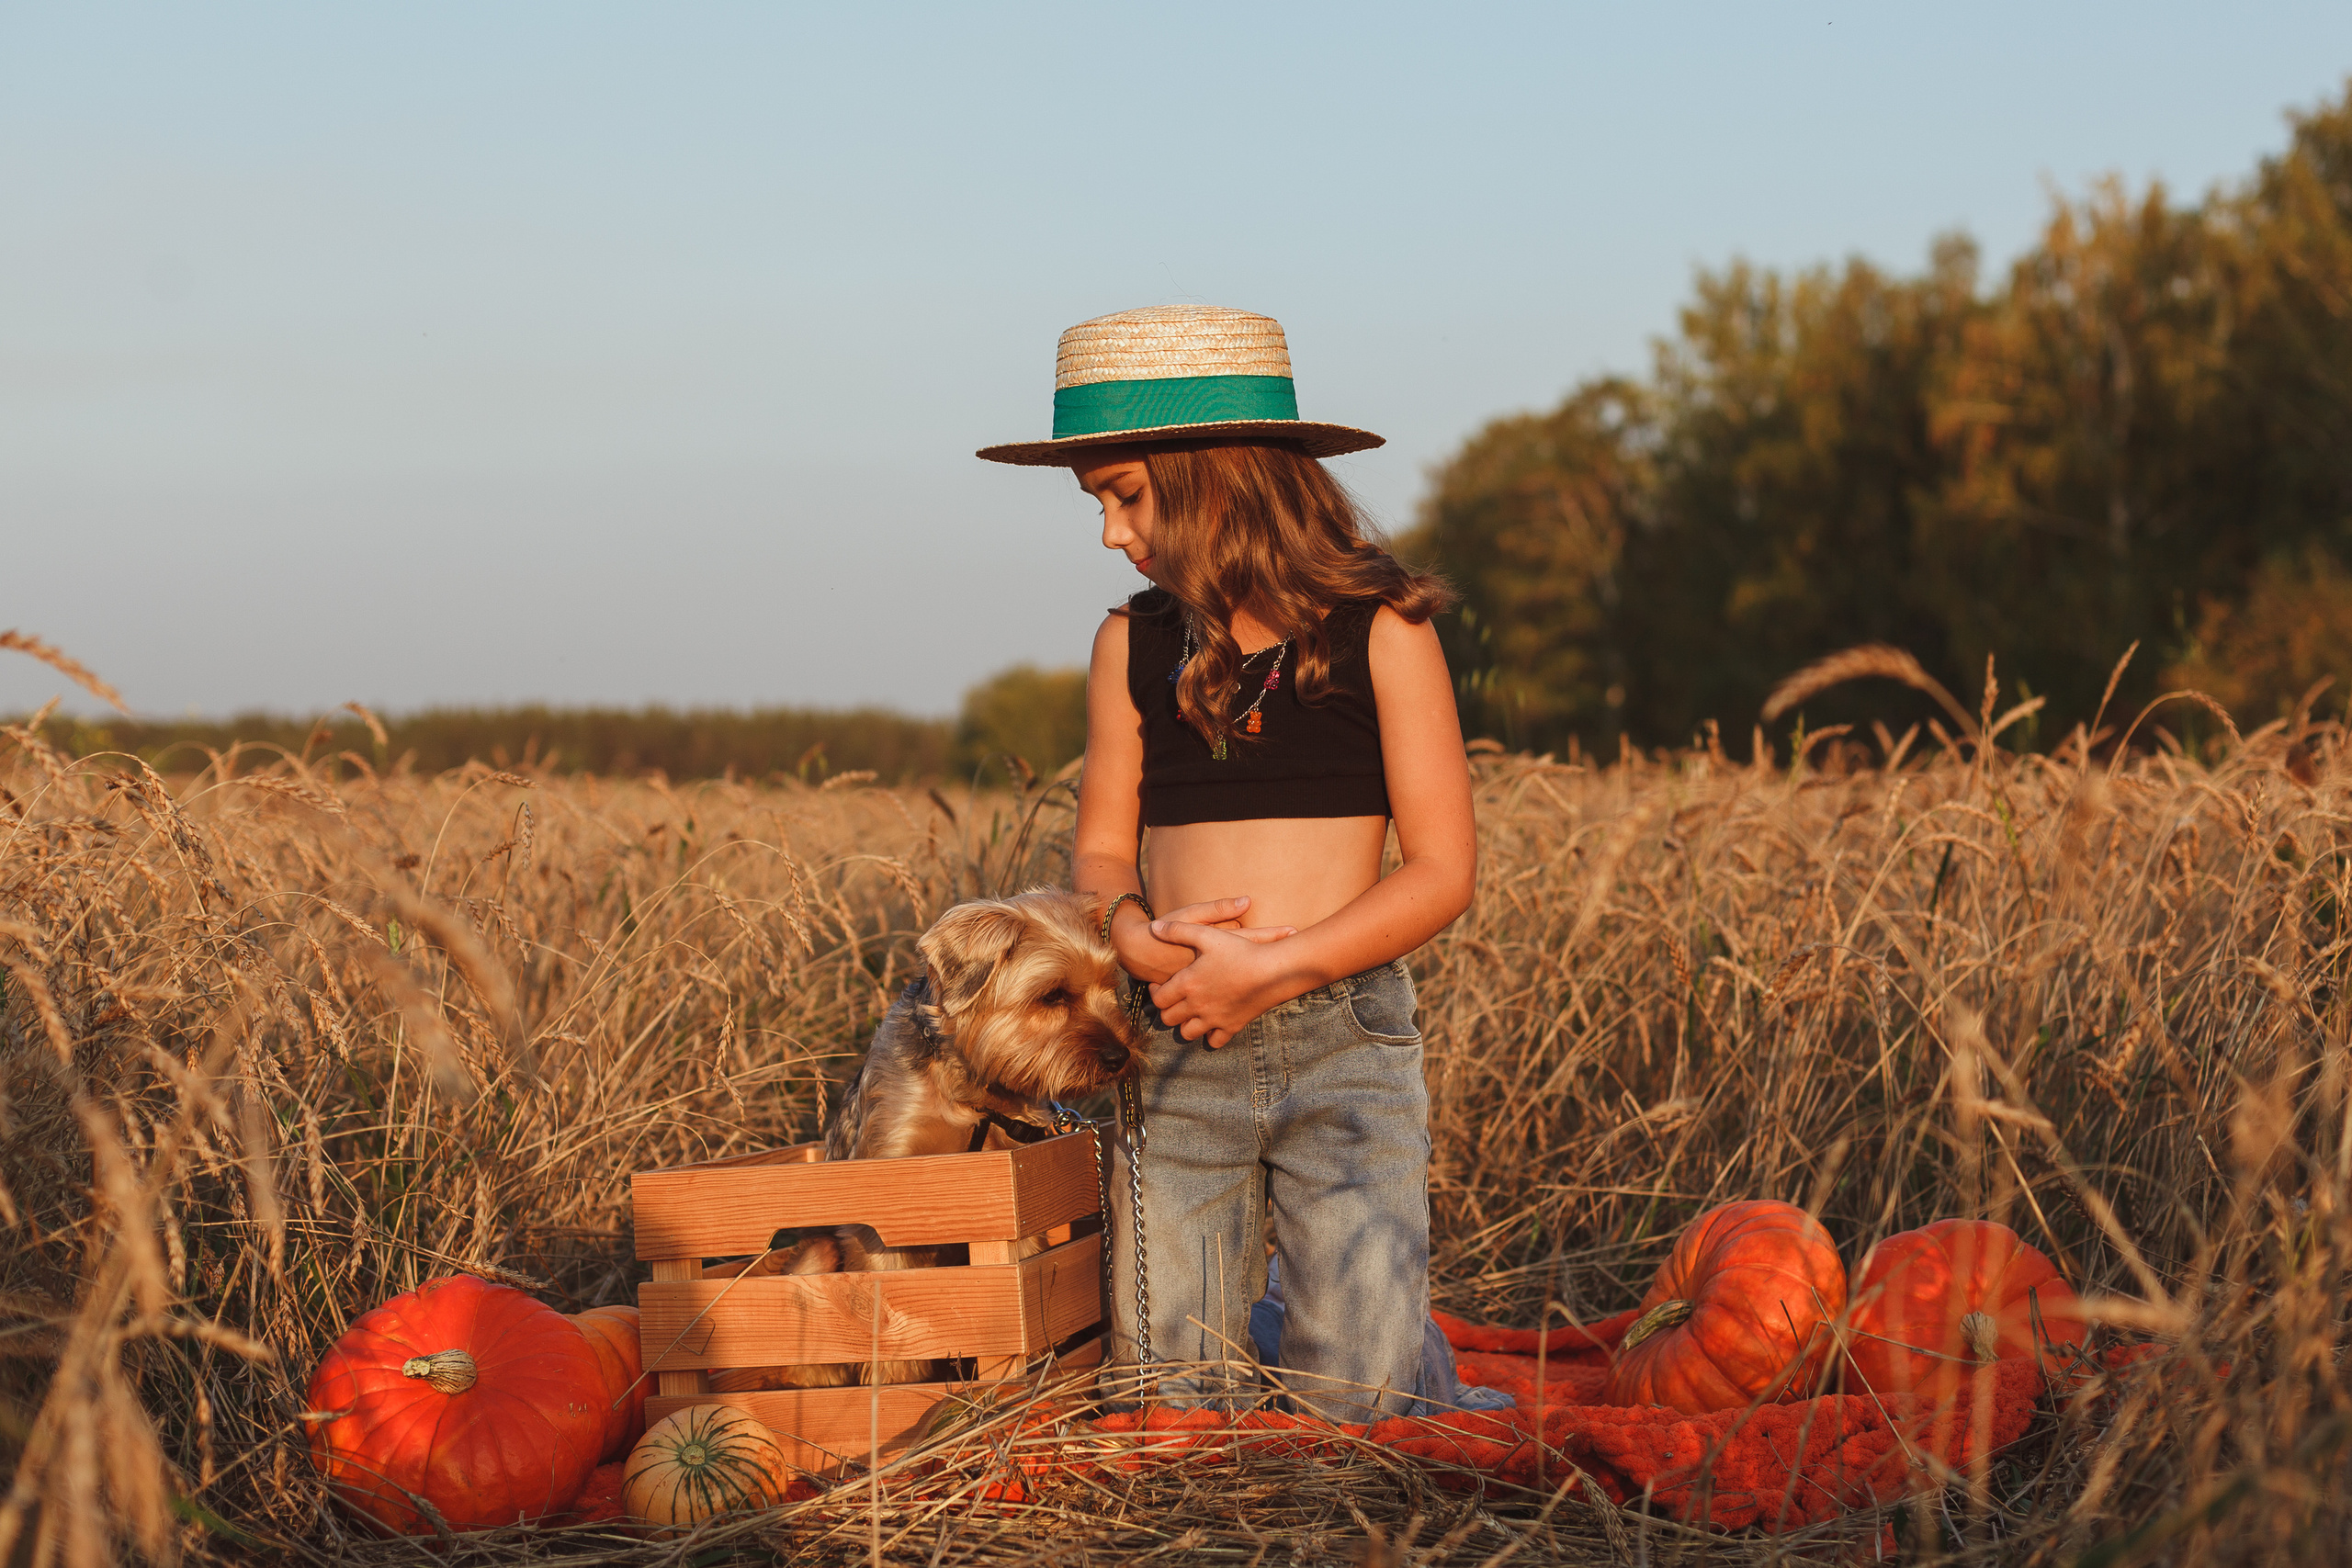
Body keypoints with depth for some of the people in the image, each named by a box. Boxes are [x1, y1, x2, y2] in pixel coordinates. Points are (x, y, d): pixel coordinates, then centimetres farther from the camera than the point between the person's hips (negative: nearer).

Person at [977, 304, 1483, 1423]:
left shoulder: (1378, 629, -2)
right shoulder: (1134, 645, 8)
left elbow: (1442, 870, -4)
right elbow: (1102, 854, 12)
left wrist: (1271, 970, -16)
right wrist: (1135, 934, -11)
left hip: (1342, 1044, -3)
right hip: (1176, 1049, 3)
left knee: (1359, 1402, -7)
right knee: (1170, 1397, -1)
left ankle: (1339, 1315, 25)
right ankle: (1249, 1322, 30)